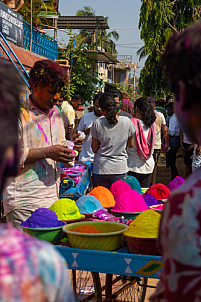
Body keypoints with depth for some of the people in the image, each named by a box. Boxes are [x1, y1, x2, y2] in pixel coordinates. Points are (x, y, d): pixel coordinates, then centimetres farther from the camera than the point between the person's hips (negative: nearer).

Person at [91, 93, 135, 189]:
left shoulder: (97, 123, -8)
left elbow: (94, 149, -1)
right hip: (120, 169, 1)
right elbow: (131, 144, 8)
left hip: (101, 169, -1)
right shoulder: (127, 121, -6)